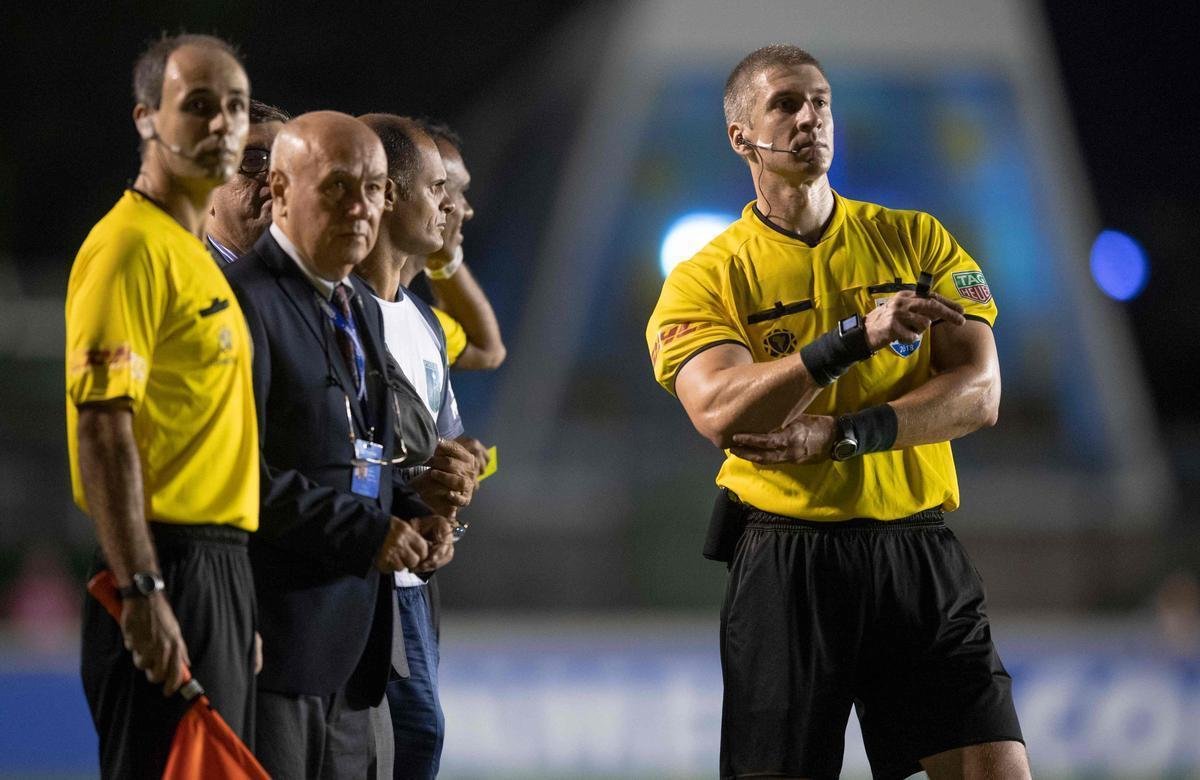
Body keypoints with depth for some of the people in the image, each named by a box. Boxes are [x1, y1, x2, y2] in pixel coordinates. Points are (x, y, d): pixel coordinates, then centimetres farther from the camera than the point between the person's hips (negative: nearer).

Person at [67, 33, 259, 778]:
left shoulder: (196, 254, 19)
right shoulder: (132, 246, -11)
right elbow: (102, 426, -20)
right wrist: (141, 593, -26)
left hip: (220, 572, 10)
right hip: (167, 572, -10)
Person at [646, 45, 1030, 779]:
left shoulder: (917, 241, 9)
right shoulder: (706, 279, 2)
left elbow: (979, 393, -2)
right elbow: (723, 414, -16)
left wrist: (838, 435, -14)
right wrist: (858, 337, -25)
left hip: (919, 551, 2)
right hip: (786, 560, -2)